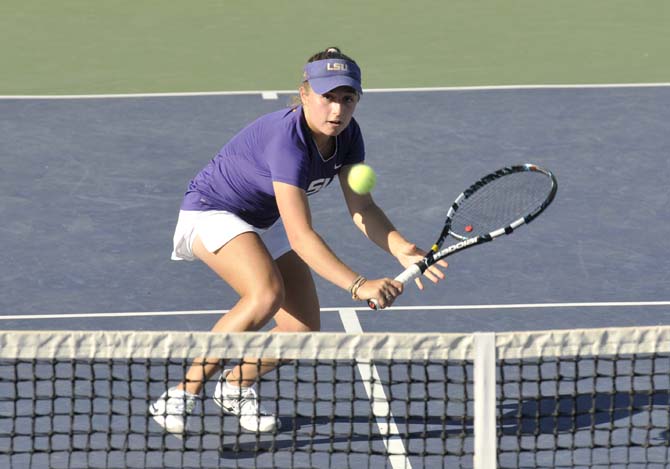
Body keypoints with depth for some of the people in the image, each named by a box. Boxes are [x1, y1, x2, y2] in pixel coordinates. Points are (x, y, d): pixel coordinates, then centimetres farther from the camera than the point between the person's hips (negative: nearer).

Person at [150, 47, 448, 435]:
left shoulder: (347, 134, -13)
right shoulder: (288, 140, -37)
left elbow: (361, 207, -10)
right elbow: (301, 236, -42)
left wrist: (402, 250, -28)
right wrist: (358, 286, -49)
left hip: (264, 223, 8)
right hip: (212, 212, -8)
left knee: (305, 331, -3)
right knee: (267, 294, -35)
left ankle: (235, 386, 27)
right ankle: (182, 396, -24)